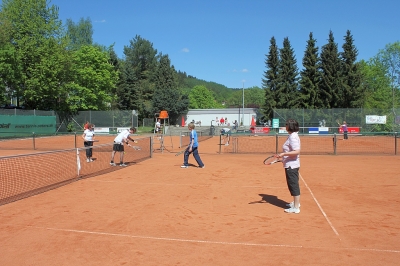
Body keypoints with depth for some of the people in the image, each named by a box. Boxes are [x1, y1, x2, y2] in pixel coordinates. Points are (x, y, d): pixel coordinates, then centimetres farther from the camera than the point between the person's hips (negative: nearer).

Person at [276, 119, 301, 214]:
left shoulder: (293, 137, -20)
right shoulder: (292, 136, 11)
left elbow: (297, 151, -28)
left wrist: (284, 154, -30)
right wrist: (284, 156, 21)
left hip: (291, 165, -11)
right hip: (291, 165, 11)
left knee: (294, 185, -4)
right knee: (292, 185, 21)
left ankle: (296, 208, 3)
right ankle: (296, 203, 36)